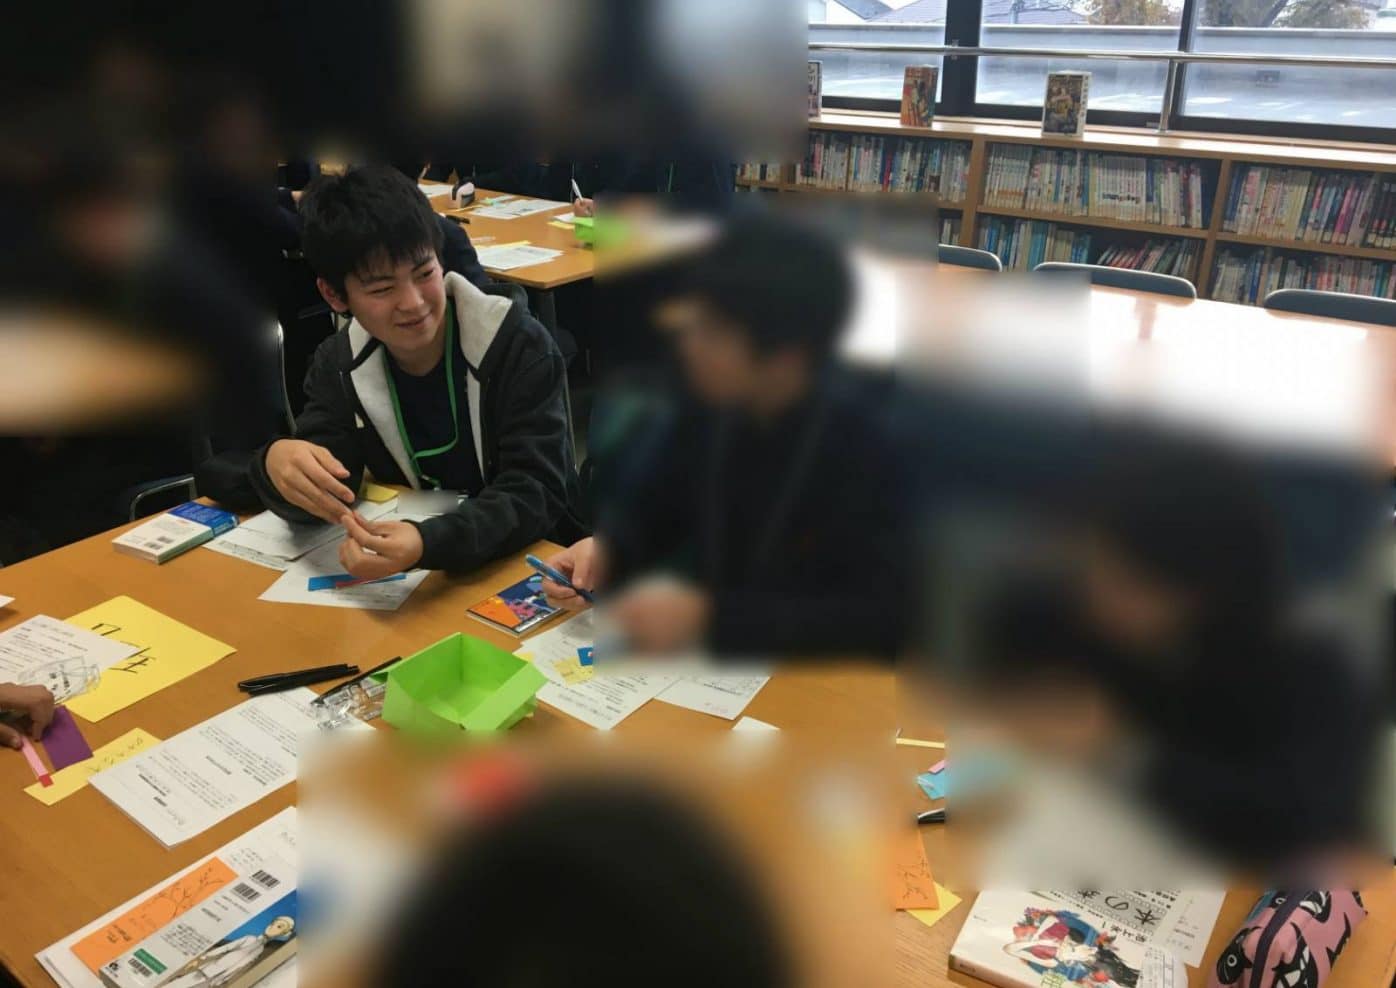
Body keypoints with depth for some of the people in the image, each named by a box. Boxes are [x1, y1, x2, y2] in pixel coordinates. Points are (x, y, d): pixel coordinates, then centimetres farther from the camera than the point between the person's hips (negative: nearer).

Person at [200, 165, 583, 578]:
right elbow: (317, 496, -7)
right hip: (409, 574, 4)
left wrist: (429, 543, -39)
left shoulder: (519, 345, -16)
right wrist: (279, 464, -31)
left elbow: (536, 493, -22)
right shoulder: (339, 364, -2)